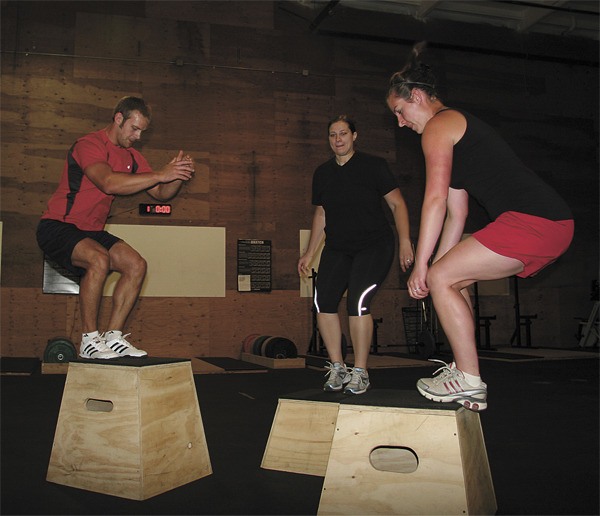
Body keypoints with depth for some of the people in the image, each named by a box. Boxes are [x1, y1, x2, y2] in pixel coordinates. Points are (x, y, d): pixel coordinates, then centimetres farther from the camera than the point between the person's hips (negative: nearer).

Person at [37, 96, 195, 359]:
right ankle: (89, 340, -20)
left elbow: (162, 193, 8)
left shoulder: (131, 157, 10)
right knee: (99, 260, -33)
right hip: (57, 227, -8)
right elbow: (109, 183, -34)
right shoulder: (90, 145, -15)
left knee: (136, 265, -9)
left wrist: (179, 174, -13)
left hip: (91, 231, 8)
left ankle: (112, 337, -5)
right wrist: (160, 174, -32)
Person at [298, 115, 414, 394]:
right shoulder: (322, 173, 11)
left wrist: (404, 241, -15)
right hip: (337, 248, 5)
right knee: (323, 300, -12)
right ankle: (337, 368, 2)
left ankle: (360, 372, -6)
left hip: (374, 245, -4)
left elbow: (397, 204, -3)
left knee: (358, 301, -21)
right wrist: (310, 253, 16)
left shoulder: (373, 165, -2)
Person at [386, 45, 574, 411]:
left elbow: (436, 199, -11)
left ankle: (470, 382, 0)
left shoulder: (438, 126, -2)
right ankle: (464, 367, 19)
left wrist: (421, 266, -7)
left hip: (531, 221, -10)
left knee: (442, 279, -5)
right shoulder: (458, 125, 27)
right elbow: (457, 212, 24)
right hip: (552, 223, 10)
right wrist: (436, 264, 22)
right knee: (450, 277, 17)